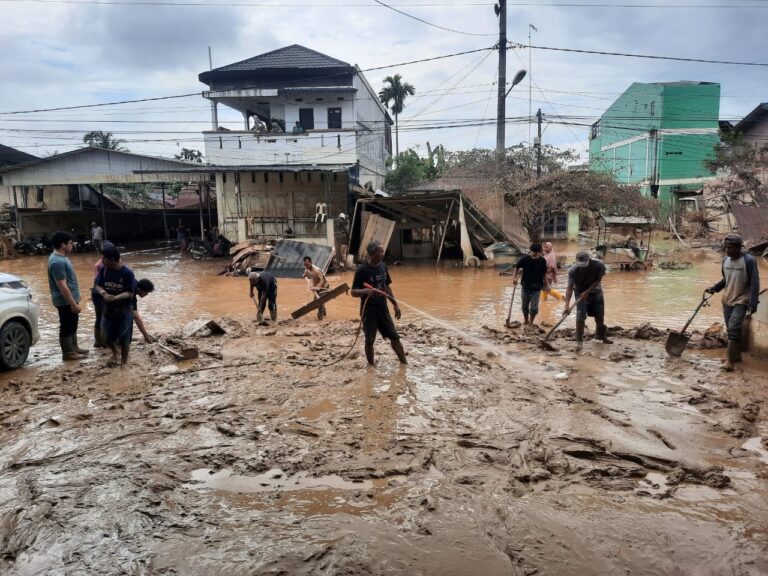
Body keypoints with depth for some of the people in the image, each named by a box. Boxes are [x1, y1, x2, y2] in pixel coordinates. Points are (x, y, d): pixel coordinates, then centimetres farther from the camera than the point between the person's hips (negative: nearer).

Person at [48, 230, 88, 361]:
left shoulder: (60, 257, 9)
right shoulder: (58, 262, -24)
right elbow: (62, 286, -26)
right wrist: (73, 304, -23)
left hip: (70, 300, 10)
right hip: (65, 302, -10)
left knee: (72, 325, 20)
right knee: (66, 327, 2)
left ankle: (74, 348, 32)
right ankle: (68, 353, 12)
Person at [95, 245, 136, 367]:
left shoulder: (127, 273, -18)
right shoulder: (104, 270, -5)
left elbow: (130, 293, -17)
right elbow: (98, 285, 3)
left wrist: (115, 298, -32)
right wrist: (103, 293, -20)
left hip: (124, 311, -4)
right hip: (108, 310, 4)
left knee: (124, 339, 4)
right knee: (107, 337, 13)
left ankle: (124, 361, 24)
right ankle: (114, 352, 44)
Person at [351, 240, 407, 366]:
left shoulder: (383, 266, 3)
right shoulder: (362, 270, -15)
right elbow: (353, 292, -13)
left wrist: (395, 304, 11)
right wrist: (366, 291, -33)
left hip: (383, 310, 5)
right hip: (369, 312, -5)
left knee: (395, 337, 8)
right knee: (369, 341, 4)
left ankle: (404, 363, 21)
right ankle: (371, 365, 22)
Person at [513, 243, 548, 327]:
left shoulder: (542, 261, -11)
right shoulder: (525, 258, -14)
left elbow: (544, 273, 2)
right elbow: (517, 267, 2)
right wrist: (515, 277, -6)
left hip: (536, 287, -1)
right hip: (526, 286, 1)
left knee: (534, 307, -2)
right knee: (525, 306, 13)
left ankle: (530, 324, 14)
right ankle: (526, 322, 33)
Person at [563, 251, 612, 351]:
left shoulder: (599, 265, -25)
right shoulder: (573, 270, -27)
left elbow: (598, 280, -14)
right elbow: (570, 288, -27)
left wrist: (587, 291, -25)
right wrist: (567, 305, -35)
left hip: (595, 291, 2)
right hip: (580, 293, -2)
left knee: (600, 315, 12)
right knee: (580, 316, -14)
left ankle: (601, 335, 36)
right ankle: (579, 341, -4)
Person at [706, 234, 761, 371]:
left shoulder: (749, 260, -15)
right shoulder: (725, 261, 2)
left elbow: (754, 283, -16)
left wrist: (753, 303, -21)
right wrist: (715, 288, 1)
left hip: (741, 301, -6)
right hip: (727, 300, 6)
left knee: (733, 328, -15)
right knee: (732, 329, 14)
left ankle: (730, 360, -13)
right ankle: (736, 355, 28)